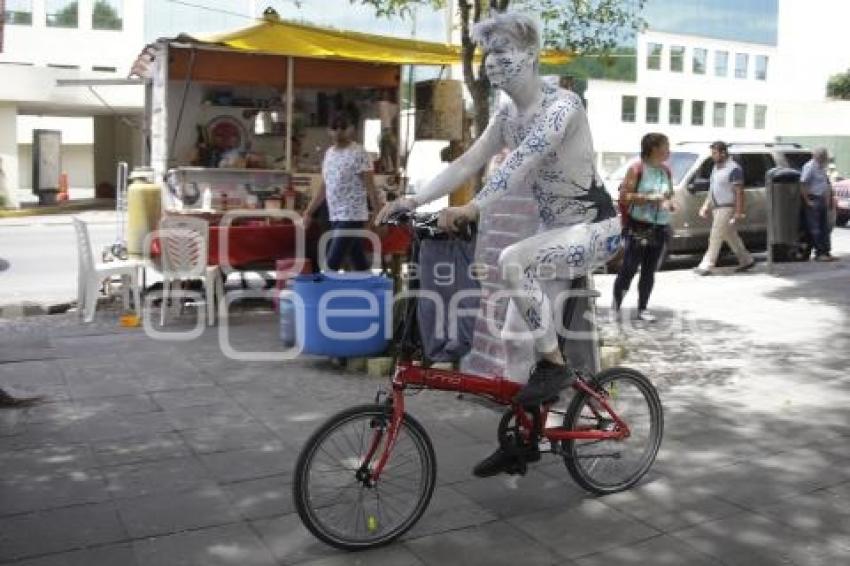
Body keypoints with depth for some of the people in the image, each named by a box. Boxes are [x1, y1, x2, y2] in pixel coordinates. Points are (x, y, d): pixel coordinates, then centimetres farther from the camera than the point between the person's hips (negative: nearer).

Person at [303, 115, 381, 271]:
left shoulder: (359, 154, -10)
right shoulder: (329, 153, 13)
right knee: (360, 265, 12)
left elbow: (370, 187, -13)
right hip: (336, 217, 7)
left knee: (331, 264, -12)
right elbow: (324, 187, 19)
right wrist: (309, 212, 18)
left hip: (352, 217, -7)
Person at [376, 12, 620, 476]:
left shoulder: (562, 104, -19)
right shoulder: (507, 114, 4)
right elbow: (466, 164, -2)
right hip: (554, 229, 8)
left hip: (595, 227, -8)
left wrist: (474, 207, -46)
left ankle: (555, 364, -15)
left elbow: (524, 159, -34)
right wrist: (412, 200, -14)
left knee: (511, 262, -34)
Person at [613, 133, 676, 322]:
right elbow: (624, 196, -12)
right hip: (639, 227, -6)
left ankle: (642, 308, 16)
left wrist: (670, 203, 2)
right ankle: (615, 306, 8)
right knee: (629, 269, -6)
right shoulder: (637, 169, -7)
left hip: (660, 228, 6)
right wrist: (649, 198, -22)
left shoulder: (666, 171, 12)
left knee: (650, 271, 8)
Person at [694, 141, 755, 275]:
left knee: (716, 237, -8)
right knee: (731, 237, 15)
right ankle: (746, 260, 26)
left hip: (727, 208, -9)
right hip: (716, 208, 9)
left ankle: (707, 266, -5)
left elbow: (739, 192, -17)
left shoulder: (733, 169, -14)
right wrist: (705, 206, 16)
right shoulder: (716, 168, 13)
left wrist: (738, 212, -21)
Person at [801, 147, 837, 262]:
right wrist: (807, 201, -21)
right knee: (815, 229, -4)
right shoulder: (809, 167, -13)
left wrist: (829, 199, 17)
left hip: (822, 200, 9)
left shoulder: (822, 167, 15)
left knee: (825, 228, 10)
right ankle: (819, 253, -1)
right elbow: (803, 185, -20)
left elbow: (827, 184, 23)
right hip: (813, 201, -9)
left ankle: (827, 252, 16)